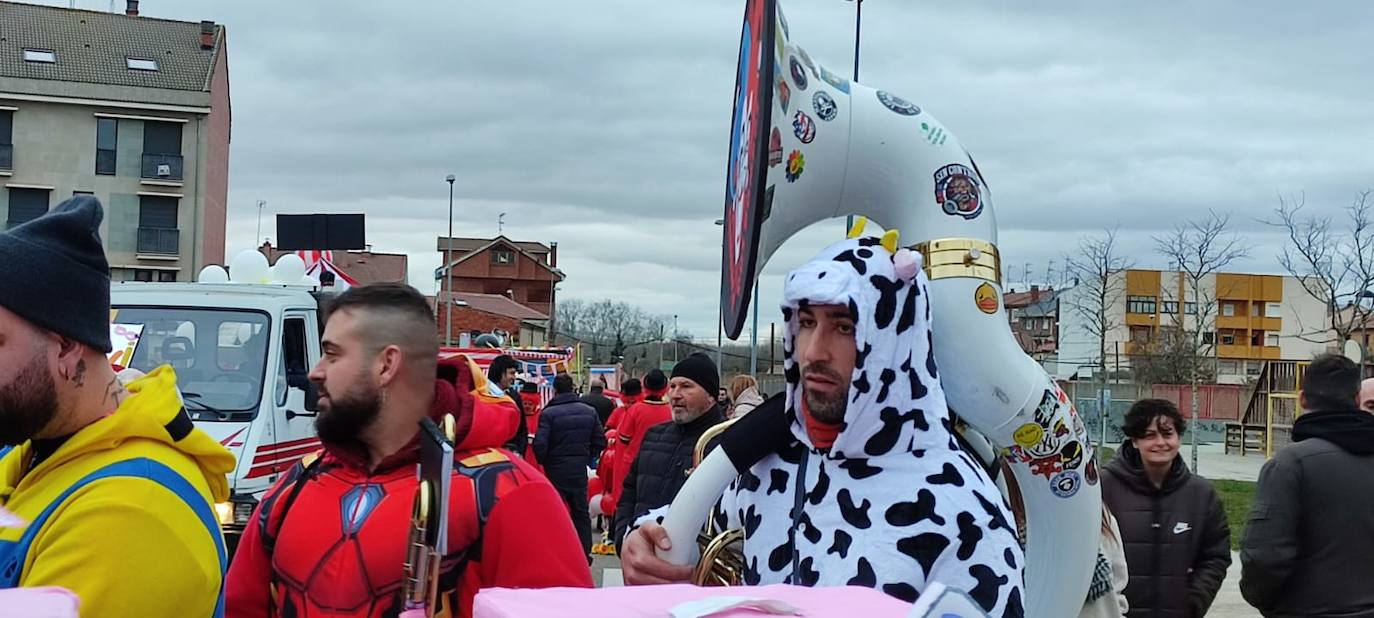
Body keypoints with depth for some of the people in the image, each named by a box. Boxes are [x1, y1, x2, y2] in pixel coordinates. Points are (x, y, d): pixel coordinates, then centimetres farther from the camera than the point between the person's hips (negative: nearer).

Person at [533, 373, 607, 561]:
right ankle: (585, 553, 19)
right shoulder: (589, 411, 1)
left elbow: (540, 444, -19)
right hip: (580, 469, 4)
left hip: (556, 469, -4)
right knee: (581, 512, 15)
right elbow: (600, 441, 3)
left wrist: (543, 461, 0)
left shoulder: (548, 413, -14)